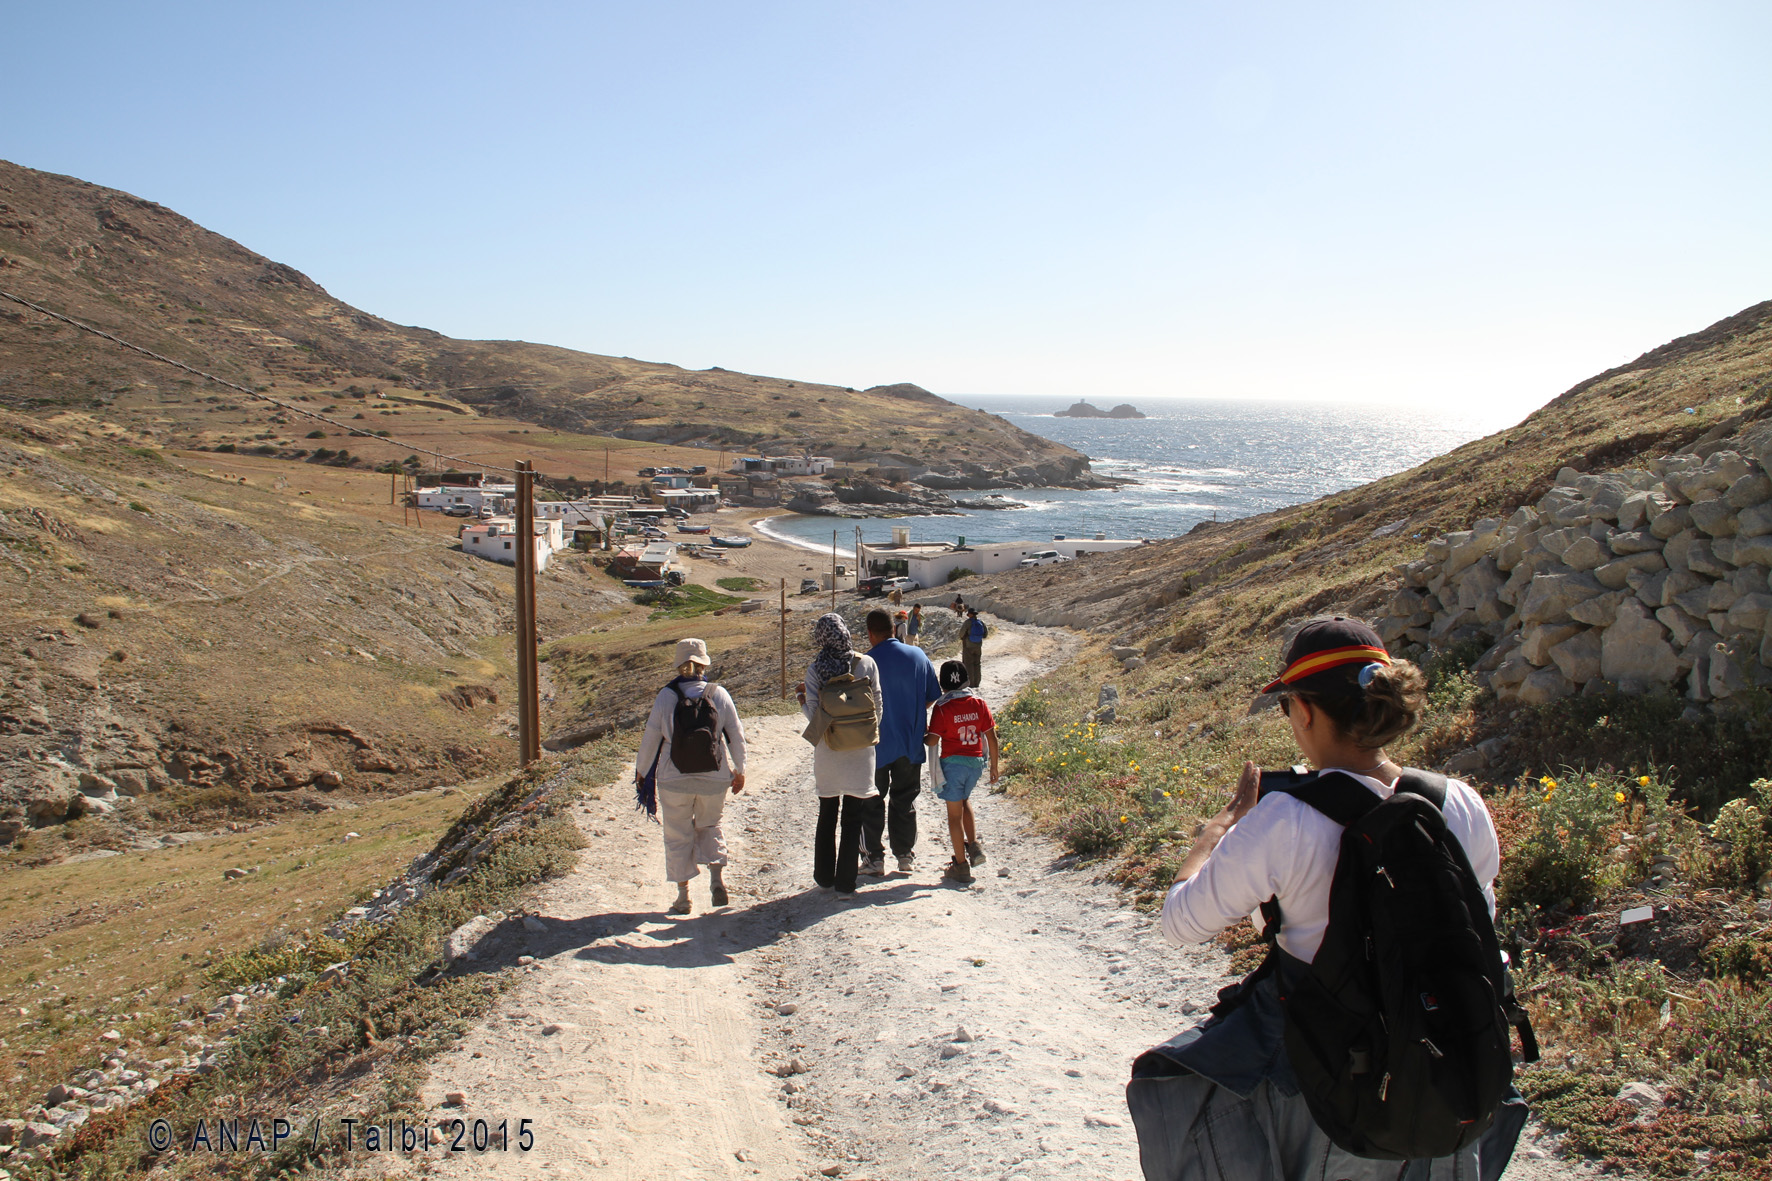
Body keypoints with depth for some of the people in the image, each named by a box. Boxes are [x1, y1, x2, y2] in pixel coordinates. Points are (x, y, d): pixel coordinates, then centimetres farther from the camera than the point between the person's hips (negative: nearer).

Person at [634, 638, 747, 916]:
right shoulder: (719, 694, -6)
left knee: (678, 835, 13)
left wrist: (640, 771, 12)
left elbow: (650, 737, -3)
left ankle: (683, 896, 16)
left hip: (674, 780, -1)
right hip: (714, 779, 1)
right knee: (709, 826, 23)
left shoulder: (665, 696, -8)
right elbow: (737, 735, -1)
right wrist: (739, 770, 13)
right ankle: (717, 876, 4)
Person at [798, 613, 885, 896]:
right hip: (859, 750, -1)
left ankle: (824, 876, 26)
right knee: (852, 819, 8)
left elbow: (813, 714, -9)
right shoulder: (866, 664, -7)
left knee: (827, 815, 17)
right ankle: (845, 882, 8)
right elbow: (877, 706, -3)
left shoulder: (816, 669, -8)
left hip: (827, 750, 1)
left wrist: (800, 695, 10)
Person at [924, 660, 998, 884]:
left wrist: (921, 739, 8)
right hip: (976, 762, 5)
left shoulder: (942, 708, -12)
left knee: (954, 813, 5)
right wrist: (994, 766, 12)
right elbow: (991, 737, 2)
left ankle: (961, 865, 9)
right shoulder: (979, 703, 0)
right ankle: (973, 845, 17)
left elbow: (932, 740, -15)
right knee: (964, 800, 29)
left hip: (953, 763, -5)